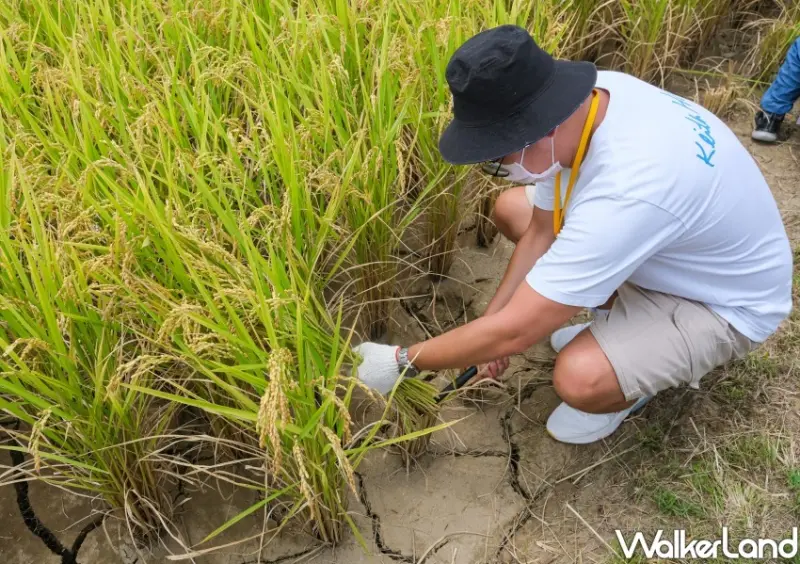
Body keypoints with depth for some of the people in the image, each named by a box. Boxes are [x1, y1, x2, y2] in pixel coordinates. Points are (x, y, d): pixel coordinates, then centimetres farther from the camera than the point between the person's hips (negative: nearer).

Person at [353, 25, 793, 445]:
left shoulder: (626, 192, -41)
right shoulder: (582, 101, -16)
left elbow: (512, 333, -34)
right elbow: (542, 229, -2)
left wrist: (402, 362, -21)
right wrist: (491, 319, -3)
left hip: (724, 302, -7)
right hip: (666, 249, 8)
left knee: (579, 377, -33)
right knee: (512, 209, 4)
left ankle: (648, 364, 4)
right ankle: (619, 318, 16)